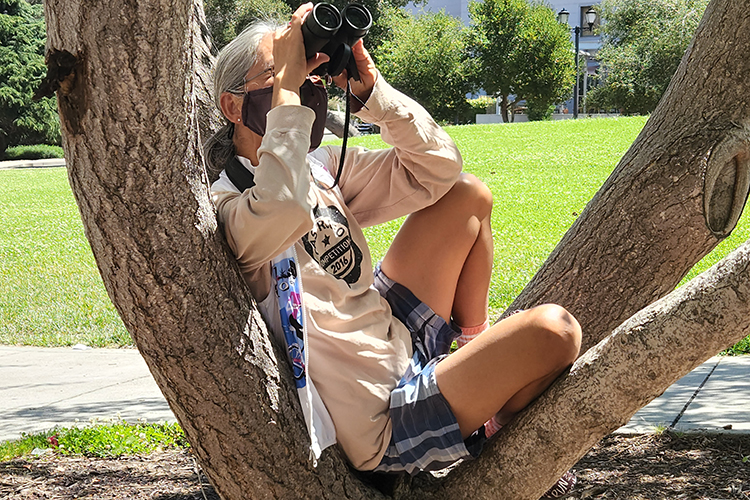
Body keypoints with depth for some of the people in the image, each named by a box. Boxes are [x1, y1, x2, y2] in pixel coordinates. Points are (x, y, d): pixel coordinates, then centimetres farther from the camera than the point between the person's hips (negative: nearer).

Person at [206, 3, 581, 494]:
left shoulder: (322, 167, 7)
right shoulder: (227, 204, -18)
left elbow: (437, 168, 5)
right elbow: (284, 210, -43)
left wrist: (372, 88, -8)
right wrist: (286, 86, -32)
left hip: (393, 338, 9)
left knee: (468, 196, 14)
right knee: (552, 331, -24)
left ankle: (475, 346, 25)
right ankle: (489, 427, 9)